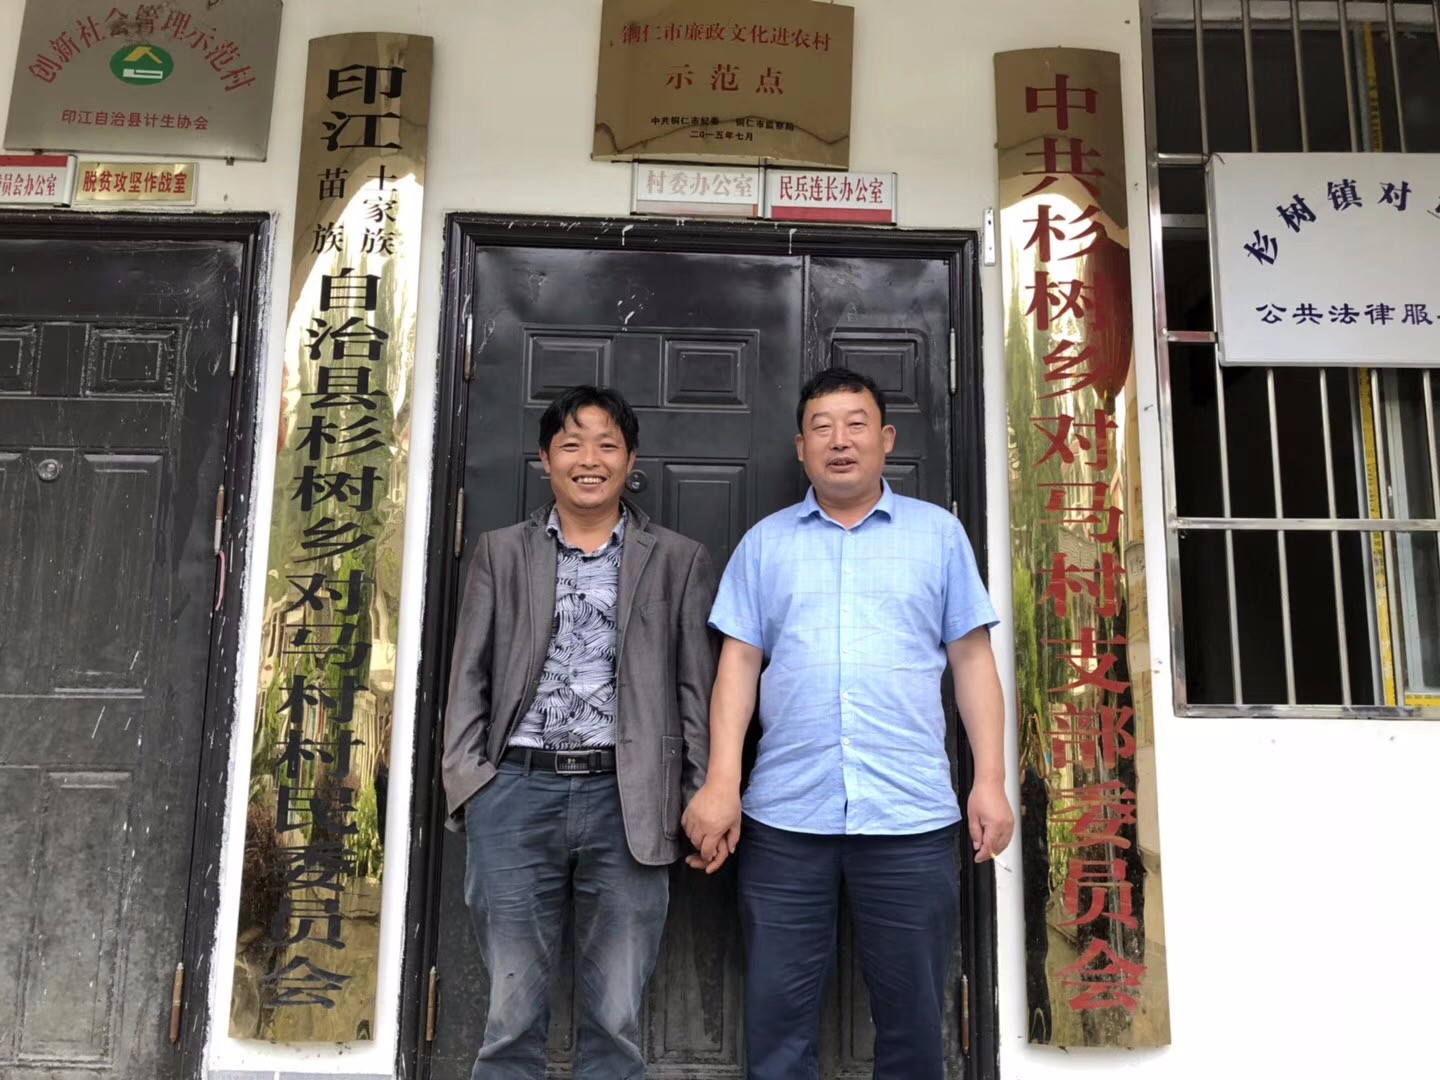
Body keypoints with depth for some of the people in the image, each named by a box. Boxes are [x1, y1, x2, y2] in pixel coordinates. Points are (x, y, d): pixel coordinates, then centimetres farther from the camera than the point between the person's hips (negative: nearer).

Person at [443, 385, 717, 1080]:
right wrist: (467, 777, -2)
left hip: (627, 801, 0)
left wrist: (702, 800, -1)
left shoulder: (679, 561, 9)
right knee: (511, 1018, 9)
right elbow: (469, 676, 9)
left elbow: (697, 688, 6)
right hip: (516, 793, 1)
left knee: (615, 1023, 8)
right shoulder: (500, 554, 12)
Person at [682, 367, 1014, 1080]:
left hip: (911, 815, 0)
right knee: (777, 1017, 9)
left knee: (912, 1015, 12)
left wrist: (990, 781, -1)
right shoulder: (764, 542, 9)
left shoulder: (939, 533, 8)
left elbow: (972, 660, 6)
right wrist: (720, 783, -4)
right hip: (784, 815, 1)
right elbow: (738, 665, 5)